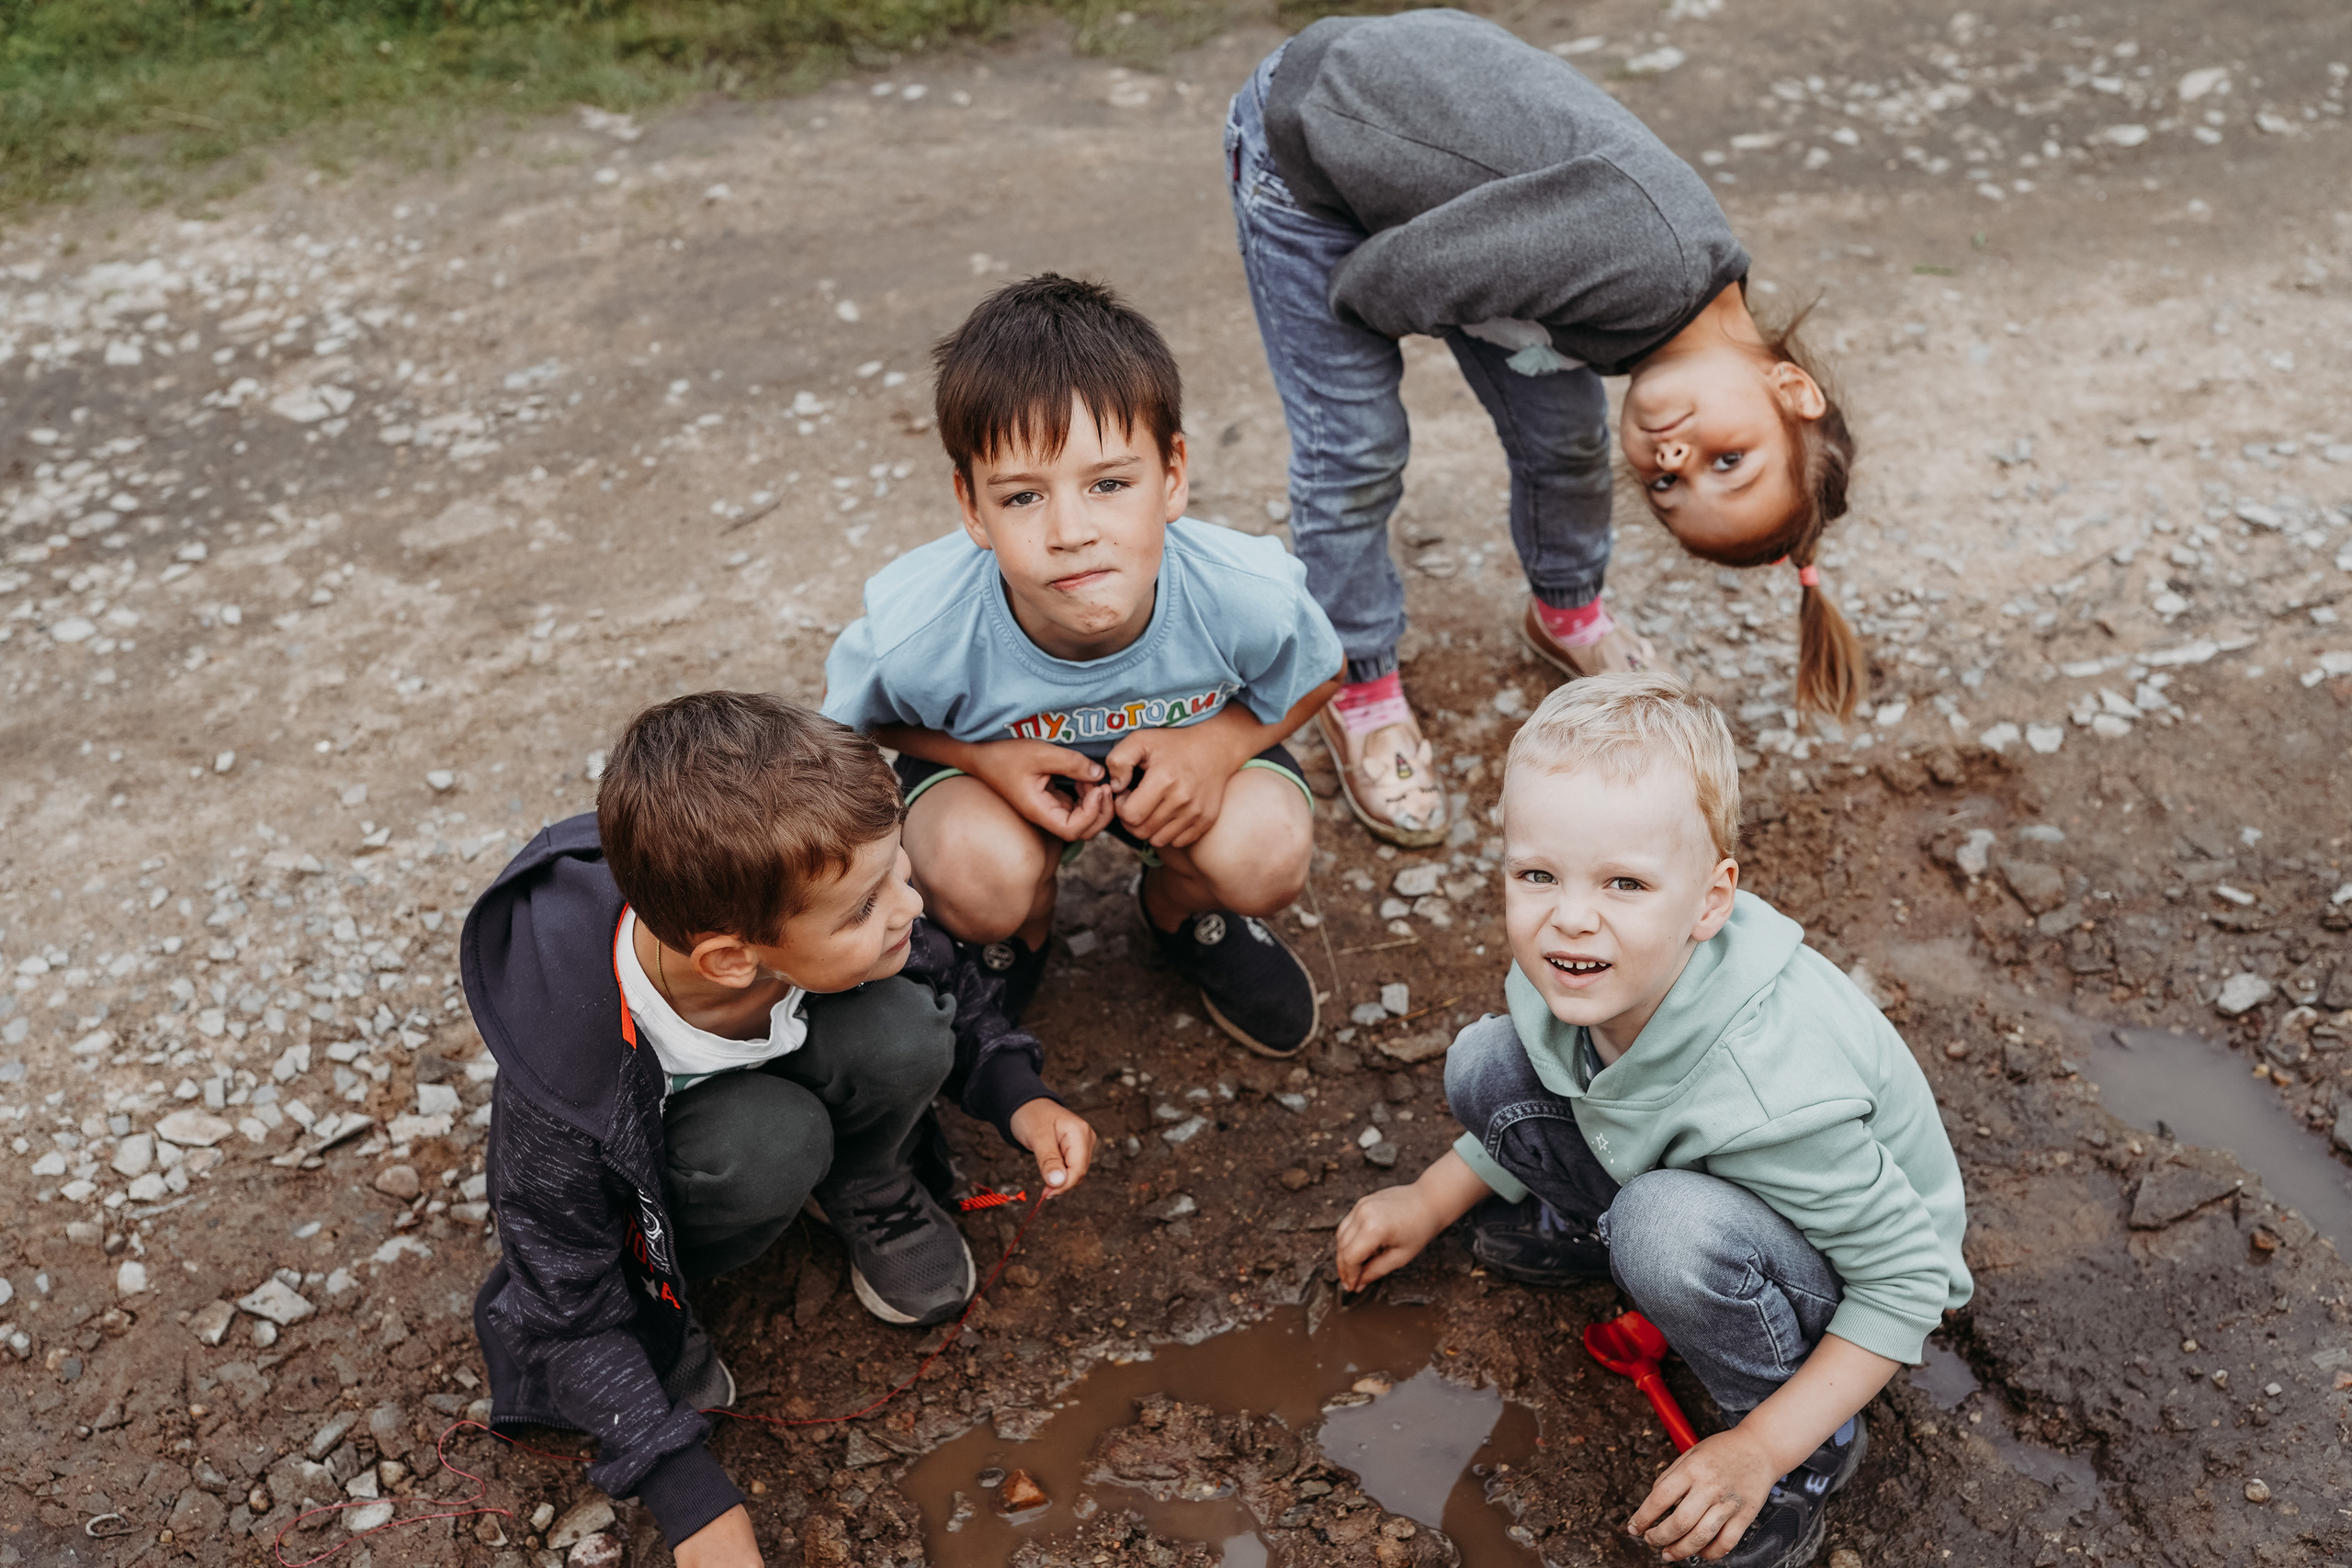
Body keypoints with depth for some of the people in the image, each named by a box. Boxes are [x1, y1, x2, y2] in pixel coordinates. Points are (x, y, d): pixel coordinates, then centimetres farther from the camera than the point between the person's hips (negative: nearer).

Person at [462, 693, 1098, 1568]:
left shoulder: (854, 930, -29)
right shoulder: (570, 1067, -39)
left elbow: (940, 981, -4)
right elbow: (568, 1311, -26)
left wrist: (1017, 1097, -17)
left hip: (789, 1069, 4)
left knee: (900, 1029, -28)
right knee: (770, 1142, -37)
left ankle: (864, 1196, 3)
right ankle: (654, 1296, -5)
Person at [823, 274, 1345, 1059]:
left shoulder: (1248, 597, -32)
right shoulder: (920, 632, -35)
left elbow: (1314, 680, -8)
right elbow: (849, 713, -10)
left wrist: (1220, 743, -29)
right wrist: (986, 760, -28)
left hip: (1181, 754, 1)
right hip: (992, 758, -1)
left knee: (1265, 854, -27)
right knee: (981, 874, -32)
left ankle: (1180, 909, 12)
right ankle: (1009, 939, 8)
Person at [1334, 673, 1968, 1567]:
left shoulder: (1770, 1092, -41)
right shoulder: (1580, 975, -21)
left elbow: (1907, 1278, -27)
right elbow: (1554, 1092, 5)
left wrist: (1762, 1451, -27)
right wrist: (1434, 1199, 8)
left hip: (1852, 1263, -5)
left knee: (1672, 1227, -38)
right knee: (1487, 1068, -13)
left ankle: (1815, 1449, -9)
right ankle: (1595, 1231, 17)